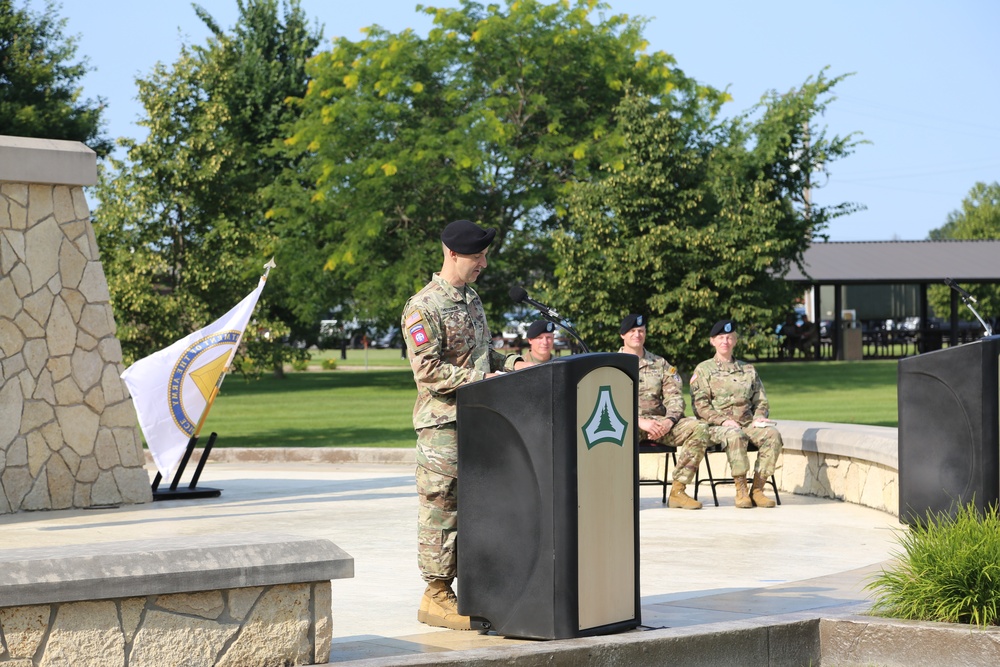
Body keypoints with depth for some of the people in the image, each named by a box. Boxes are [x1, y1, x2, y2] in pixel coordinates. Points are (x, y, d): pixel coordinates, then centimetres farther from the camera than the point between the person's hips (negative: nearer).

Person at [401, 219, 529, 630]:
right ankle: (437, 596, 1)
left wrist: (511, 363, 6)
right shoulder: (424, 307, -13)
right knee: (441, 509, -4)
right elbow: (428, 371, -18)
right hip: (443, 424, -8)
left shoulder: (471, 299, 15)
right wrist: (480, 380, -20)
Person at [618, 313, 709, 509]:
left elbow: (674, 398, 10)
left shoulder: (660, 364, 19)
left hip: (659, 421, 4)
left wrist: (668, 421, -13)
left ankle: (677, 491, -21)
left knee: (698, 429, -22)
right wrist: (640, 421, -18)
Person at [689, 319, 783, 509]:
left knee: (772, 435, -28)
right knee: (735, 436, -39)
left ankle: (757, 489, -24)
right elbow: (700, 405, -1)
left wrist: (760, 416, -1)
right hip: (717, 426, -4)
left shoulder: (748, 370, 22)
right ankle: (741, 490, -31)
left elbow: (760, 401, 23)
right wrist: (723, 420, -15)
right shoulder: (703, 370, 10)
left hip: (748, 423, 4)